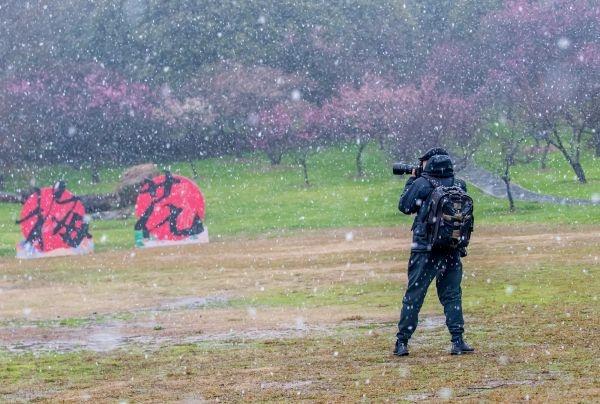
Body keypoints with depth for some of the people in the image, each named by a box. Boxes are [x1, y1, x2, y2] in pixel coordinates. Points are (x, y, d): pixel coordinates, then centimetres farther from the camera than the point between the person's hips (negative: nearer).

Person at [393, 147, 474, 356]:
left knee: (413, 296, 3)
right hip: (453, 251, 3)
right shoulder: (459, 186, 4)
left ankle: (402, 342, 4)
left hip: (425, 251, -3)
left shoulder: (422, 184, -9)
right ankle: (458, 341, 5)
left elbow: (404, 206, 0)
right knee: (452, 295, 12)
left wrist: (411, 180, 12)